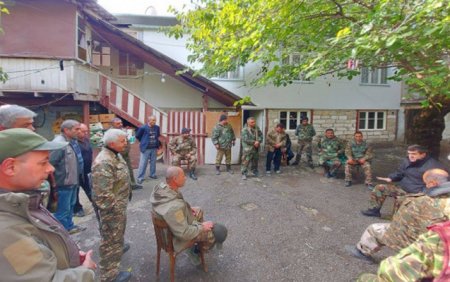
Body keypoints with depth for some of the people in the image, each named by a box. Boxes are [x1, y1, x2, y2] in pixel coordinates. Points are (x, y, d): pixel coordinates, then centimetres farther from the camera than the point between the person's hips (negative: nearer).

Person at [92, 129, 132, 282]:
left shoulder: (115, 155, 4)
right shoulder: (103, 163, -29)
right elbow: (103, 193, -31)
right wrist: (114, 209, -21)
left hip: (119, 204, 10)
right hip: (112, 208, -10)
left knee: (118, 232, 32)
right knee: (111, 240, 7)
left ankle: (119, 247, 57)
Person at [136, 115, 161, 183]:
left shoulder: (157, 127, 1)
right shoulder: (143, 128, -12)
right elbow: (137, 136, 1)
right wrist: (143, 142, 7)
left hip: (154, 148, 5)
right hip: (146, 149, -4)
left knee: (153, 162, 15)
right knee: (143, 164, -1)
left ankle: (153, 174, 31)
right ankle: (140, 178, 6)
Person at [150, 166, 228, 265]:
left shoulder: (161, 187, -16)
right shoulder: (174, 207, -42)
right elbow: (184, 233, -32)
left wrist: (188, 208, 0)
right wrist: (202, 227, -18)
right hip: (184, 233, -8)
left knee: (199, 211, 29)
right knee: (221, 231, 1)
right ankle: (195, 251, 24)